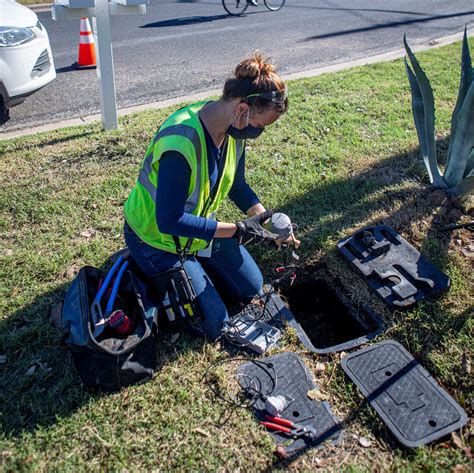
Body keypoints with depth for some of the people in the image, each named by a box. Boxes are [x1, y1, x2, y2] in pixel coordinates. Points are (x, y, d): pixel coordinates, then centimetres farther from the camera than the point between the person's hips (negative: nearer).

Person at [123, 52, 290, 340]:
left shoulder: (234, 128, -10)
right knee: (215, 323, -4)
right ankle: (144, 273, 13)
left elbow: (237, 185, 4)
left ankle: (192, 266, 27)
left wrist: (263, 216, -11)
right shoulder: (180, 143, -37)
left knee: (251, 288, 13)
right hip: (158, 238, -7)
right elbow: (169, 221, -33)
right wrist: (236, 230, -31)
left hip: (199, 227, 8)